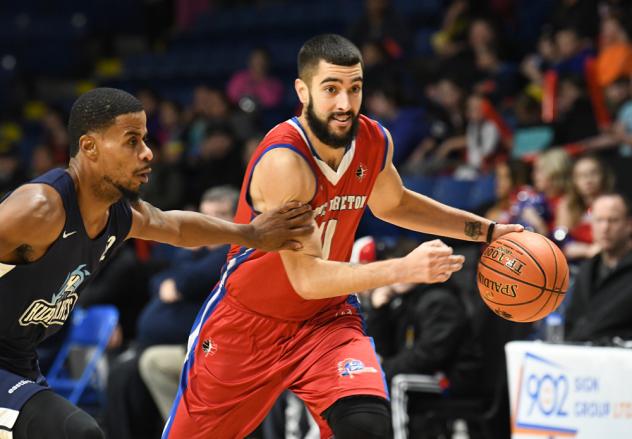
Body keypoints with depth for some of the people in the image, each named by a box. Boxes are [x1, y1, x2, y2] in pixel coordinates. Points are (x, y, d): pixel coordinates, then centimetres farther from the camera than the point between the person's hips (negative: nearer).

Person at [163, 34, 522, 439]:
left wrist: (484, 230, 10)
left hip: (326, 316, 4)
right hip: (247, 322, -4)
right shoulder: (284, 161, -29)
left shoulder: (375, 141, -8)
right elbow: (307, 277, -32)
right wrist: (404, 269, -40)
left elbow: (393, 204, 16)